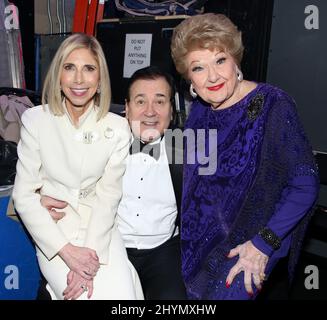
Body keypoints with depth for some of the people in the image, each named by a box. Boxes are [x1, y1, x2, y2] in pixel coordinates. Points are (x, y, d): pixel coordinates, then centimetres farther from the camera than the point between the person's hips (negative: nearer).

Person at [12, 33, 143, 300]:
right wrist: (68, 251, -15)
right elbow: (24, 196, -6)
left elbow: (108, 197, -5)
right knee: (86, 295, -20)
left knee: (122, 294, -18)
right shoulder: (36, 120, -4)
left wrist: (91, 257, -17)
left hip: (101, 230, 1)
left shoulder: (117, 128, -2)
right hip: (54, 235, -1)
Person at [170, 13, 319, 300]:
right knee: (194, 292, 15)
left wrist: (263, 243, -19)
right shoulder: (199, 109, 0)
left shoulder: (273, 104, -19)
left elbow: (305, 184, -19)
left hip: (248, 241, -5)